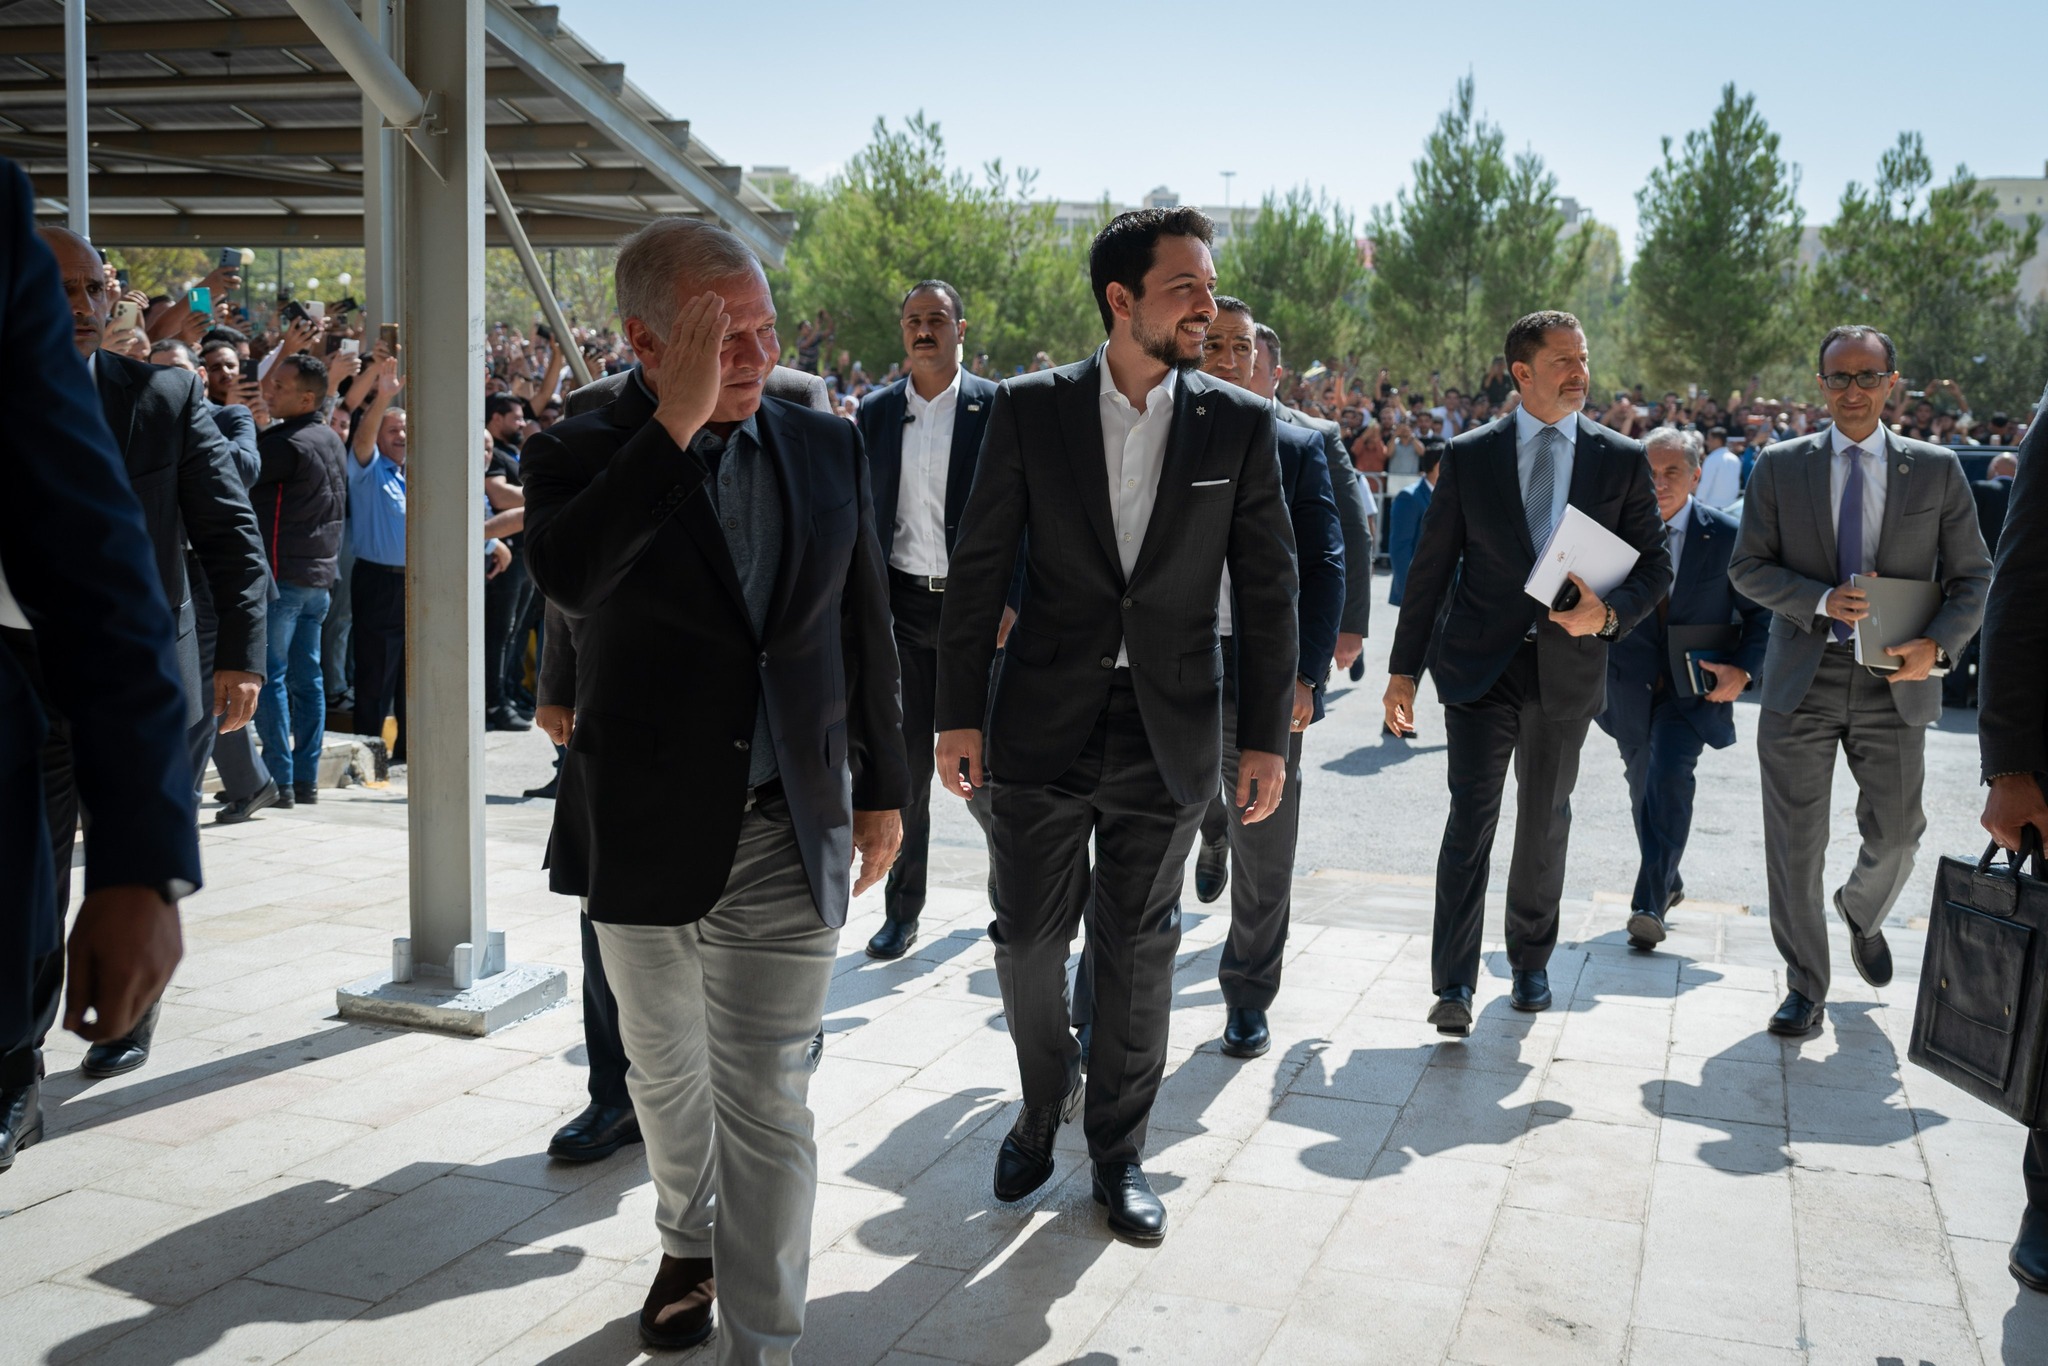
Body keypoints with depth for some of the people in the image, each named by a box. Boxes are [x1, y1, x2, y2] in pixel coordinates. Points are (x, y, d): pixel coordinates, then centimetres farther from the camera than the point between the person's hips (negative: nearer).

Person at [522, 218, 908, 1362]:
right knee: (666, 1076, 21)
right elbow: (567, 574, -31)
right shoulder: (584, 455, -8)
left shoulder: (828, 447, 1)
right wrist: (676, 422, -31)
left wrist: (882, 787, 9)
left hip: (790, 836, 0)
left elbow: (867, 631, 8)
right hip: (646, 836, 0)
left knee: (769, 1104, 0)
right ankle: (690, 1245, 48)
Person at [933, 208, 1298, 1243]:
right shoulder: (1030, 410, -2)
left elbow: (1267, 590, 2)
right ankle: (1045, 1100, 36)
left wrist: (1265, 737, -1)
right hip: (1042, 725, 0)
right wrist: (960, 714, -3)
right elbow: (977, 568, 0)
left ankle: (1119, 1150, 27)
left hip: (1166, 731, 0)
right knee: (1027, 939, 8)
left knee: (1138, 952, 10)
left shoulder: (1239, 424, 0)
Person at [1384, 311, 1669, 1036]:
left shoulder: (1622, 459, 3)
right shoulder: (1469, 456, 0)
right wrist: (1403, 668, 2)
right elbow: (1430, 566, 3)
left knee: (1545, 822, 14)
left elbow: (1655, 564, 6)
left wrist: (1611, 612, -16)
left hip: (1567, 666, 2)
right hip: (1480, 663, -2)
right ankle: (1454, 986, -8)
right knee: (1471, 816, -10)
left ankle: (1530, 963, 32)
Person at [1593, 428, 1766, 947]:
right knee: (1644, 787, 15)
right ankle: (1667, 884, 38)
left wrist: (1743, 669, -12)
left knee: (1669, 773, -22)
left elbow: (1760, 613, 2)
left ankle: (1649, 904, -20)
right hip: (1630, 684, 3)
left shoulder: (1727, 535, -5)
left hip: (1694, 685, -3)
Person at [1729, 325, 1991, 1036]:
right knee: (1796, 842, 2)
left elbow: (1972, 577, 5)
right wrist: (1821, 600, -15)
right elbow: (1747, 567, 2)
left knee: (1896, 834, 8)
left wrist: (1938, 643, -14)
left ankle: (1862, 914, 44)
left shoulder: (1936, 469, 4)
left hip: (1892, 684, 1)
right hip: (1802, 681, 0)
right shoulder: (1779, 466, 3)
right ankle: (1805, 989, 16)